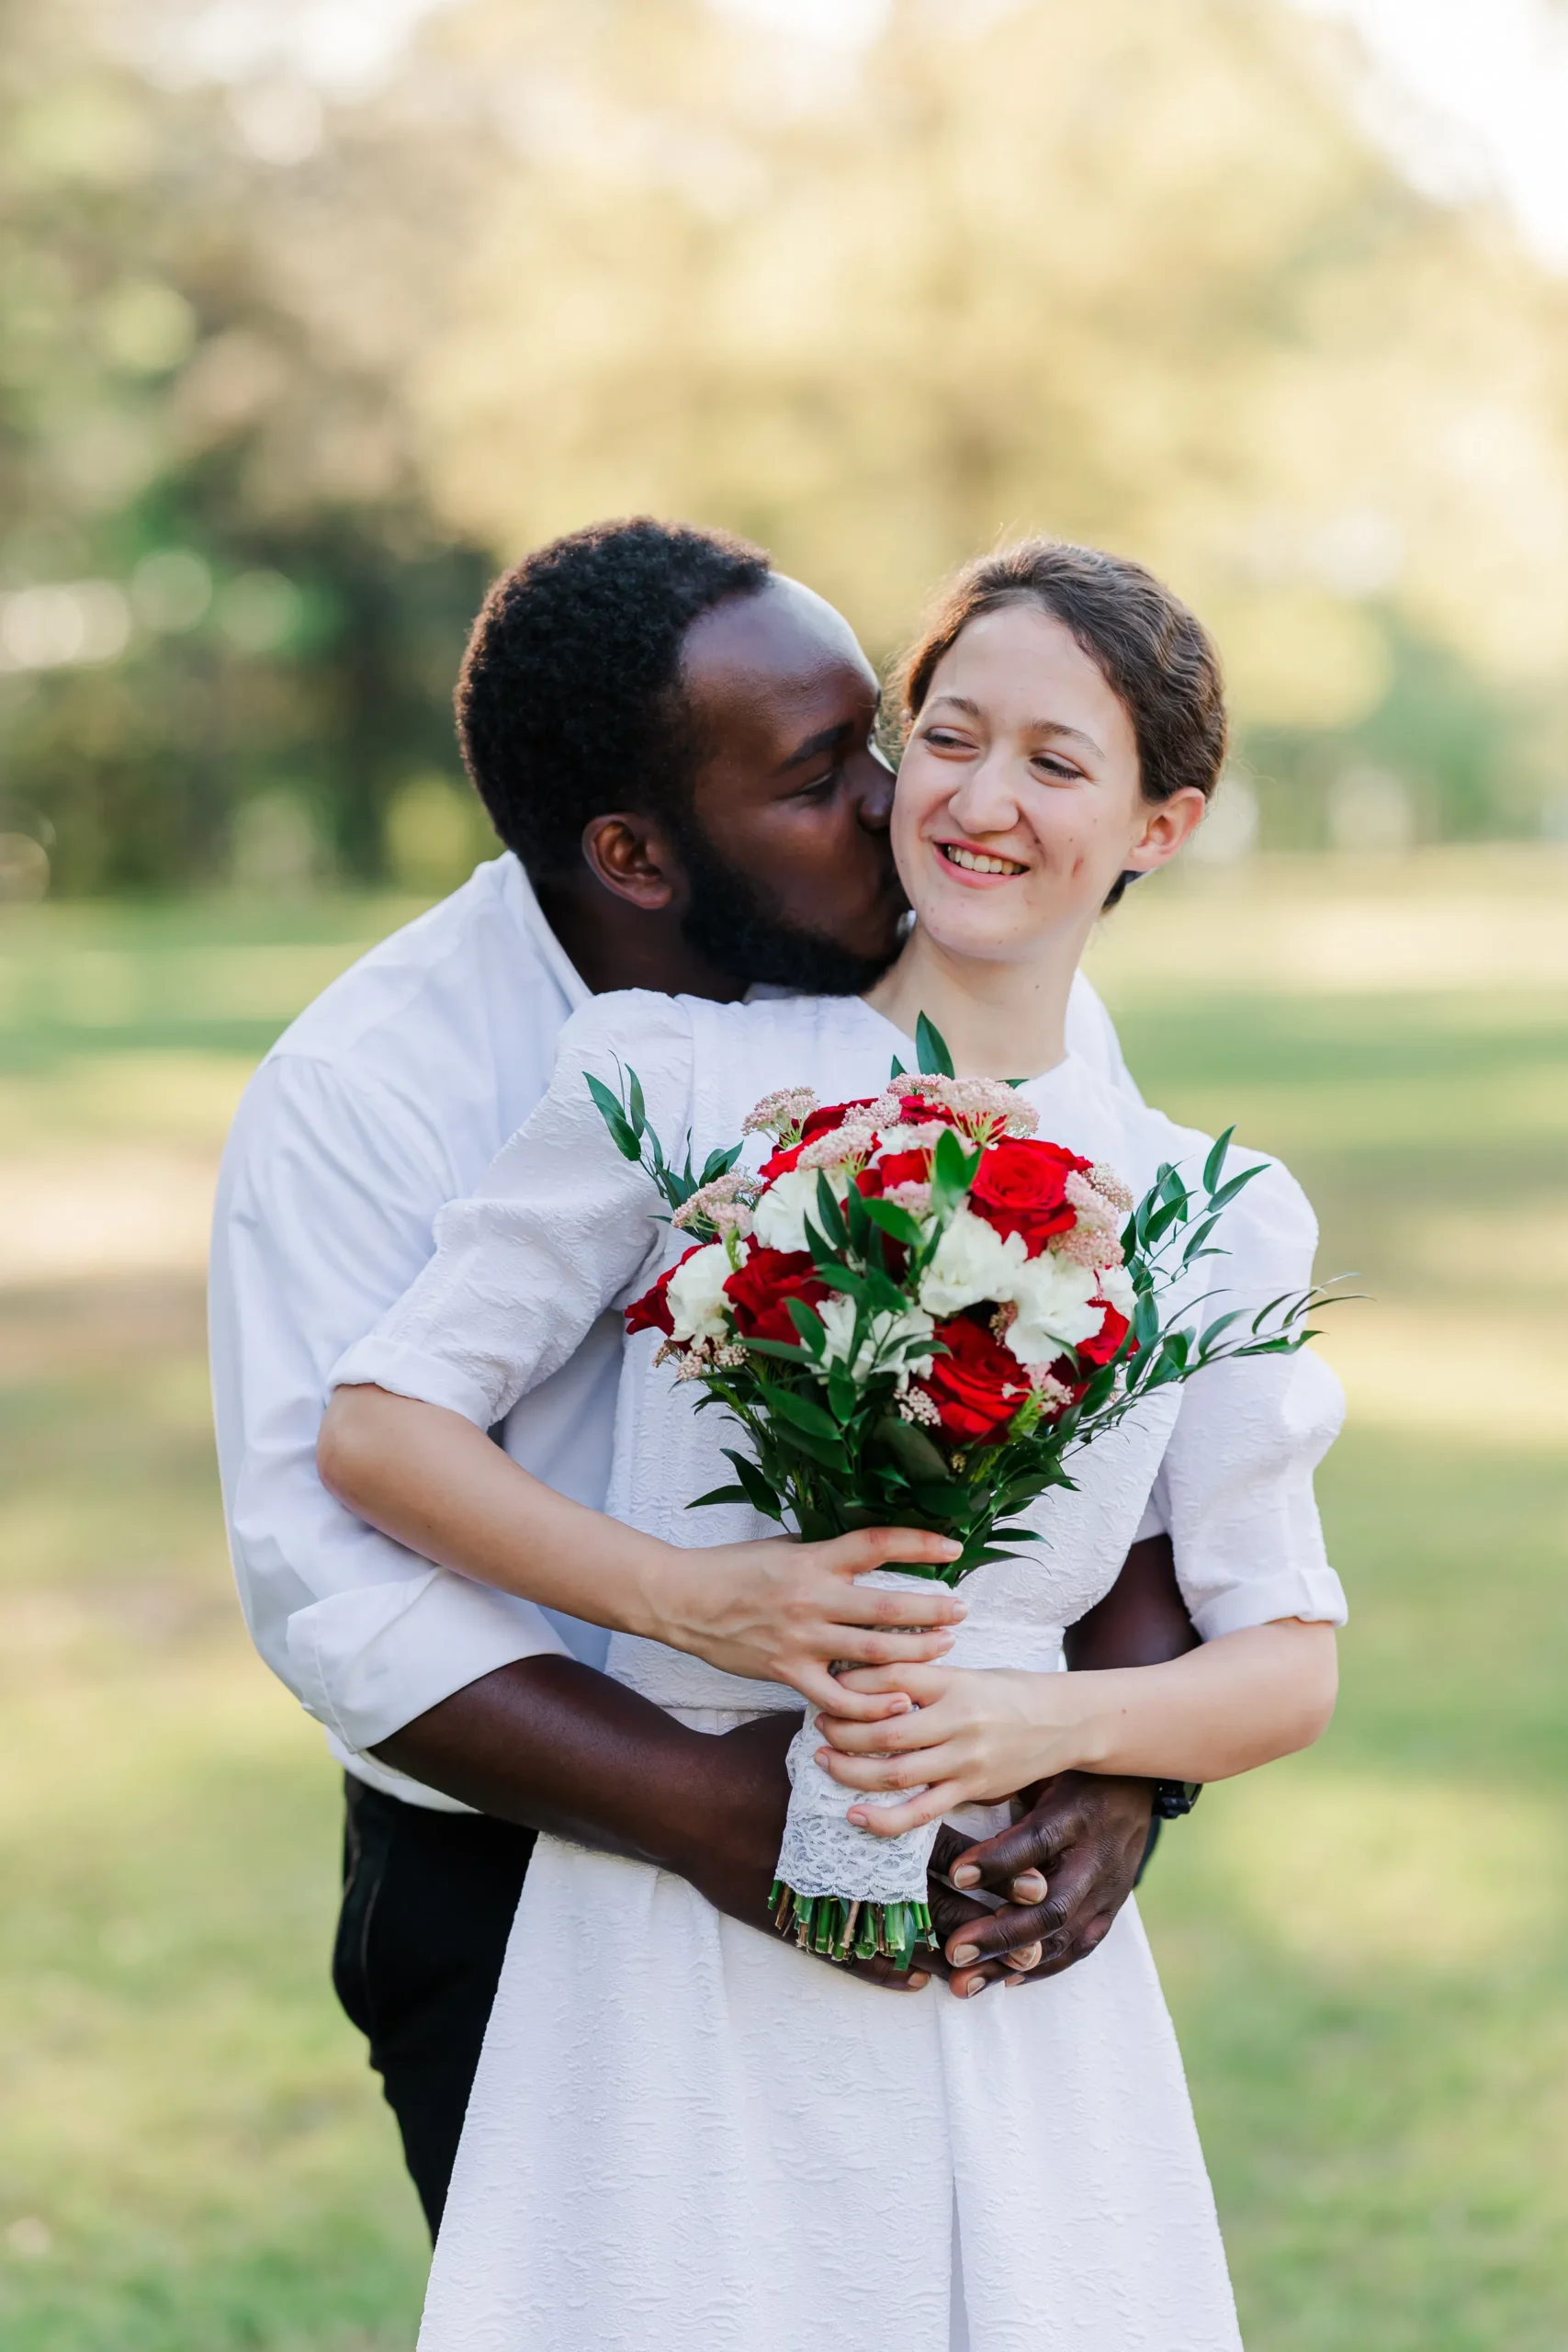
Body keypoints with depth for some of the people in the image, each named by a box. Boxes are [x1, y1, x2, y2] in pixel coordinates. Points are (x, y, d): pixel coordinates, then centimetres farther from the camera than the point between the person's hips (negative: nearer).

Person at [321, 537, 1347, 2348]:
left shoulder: (1214, 1220, 6)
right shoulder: (680, 1073, -1)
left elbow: (1288, 1662, 7)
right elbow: (379, 1426, -2)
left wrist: (1047, 1727, -11)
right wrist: (688, 1592, -14)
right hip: (671, 1951, -2)